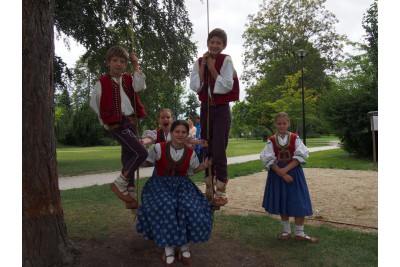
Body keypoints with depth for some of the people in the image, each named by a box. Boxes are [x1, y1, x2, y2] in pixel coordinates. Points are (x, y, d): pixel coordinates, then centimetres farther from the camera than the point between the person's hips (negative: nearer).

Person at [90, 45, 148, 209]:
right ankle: (119, 184, -4)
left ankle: (130, 196, 22)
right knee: (141, 153, -19)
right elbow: (94, 103, 3)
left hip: (131, 122, 6)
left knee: (128, 157, 11)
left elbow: (140, 86, -9)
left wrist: (136, 66, -5)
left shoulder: (128, 79, 11)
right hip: (117, 124, -6)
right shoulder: (102, 82, -2)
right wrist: (106, 119, 3)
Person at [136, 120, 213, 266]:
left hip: (182, 185, 2)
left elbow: (194, 169, 14)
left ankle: (184, 246, -2)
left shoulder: (190, 152, -3)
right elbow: (147, 163, 4)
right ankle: (168, 248, -11)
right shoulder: (159, 148, -10)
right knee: (166, 209, -32)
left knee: (190, 208, -25)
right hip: (160, 184, -2)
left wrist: (204, 165, -4)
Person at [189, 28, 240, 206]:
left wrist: (212, 68, -12)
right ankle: (209, 190, 18)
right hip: (205, 108, 4)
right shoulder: (199, 62, 7)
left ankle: (221, 192, 2)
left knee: (219, 151, -8)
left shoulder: (226, 61, -3)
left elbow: (227, 86, -14)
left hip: (221, 109, -4)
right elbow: (195, 87, -4)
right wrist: (203, 66, -8)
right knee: (206, 150, 7)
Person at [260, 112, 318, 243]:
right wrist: (282, 174, -18)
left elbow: (300, 157, -10)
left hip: (293, 172, -1)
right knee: (281, 202, 9)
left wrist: (286, 169, -19)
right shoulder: (271, 141, -2)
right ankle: (287, 231, 26)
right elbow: (269, 160, -8)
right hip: (277, 173, 1)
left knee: (298, 203, 0)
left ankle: (299, 233, 16)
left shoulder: (295, 138, -3)